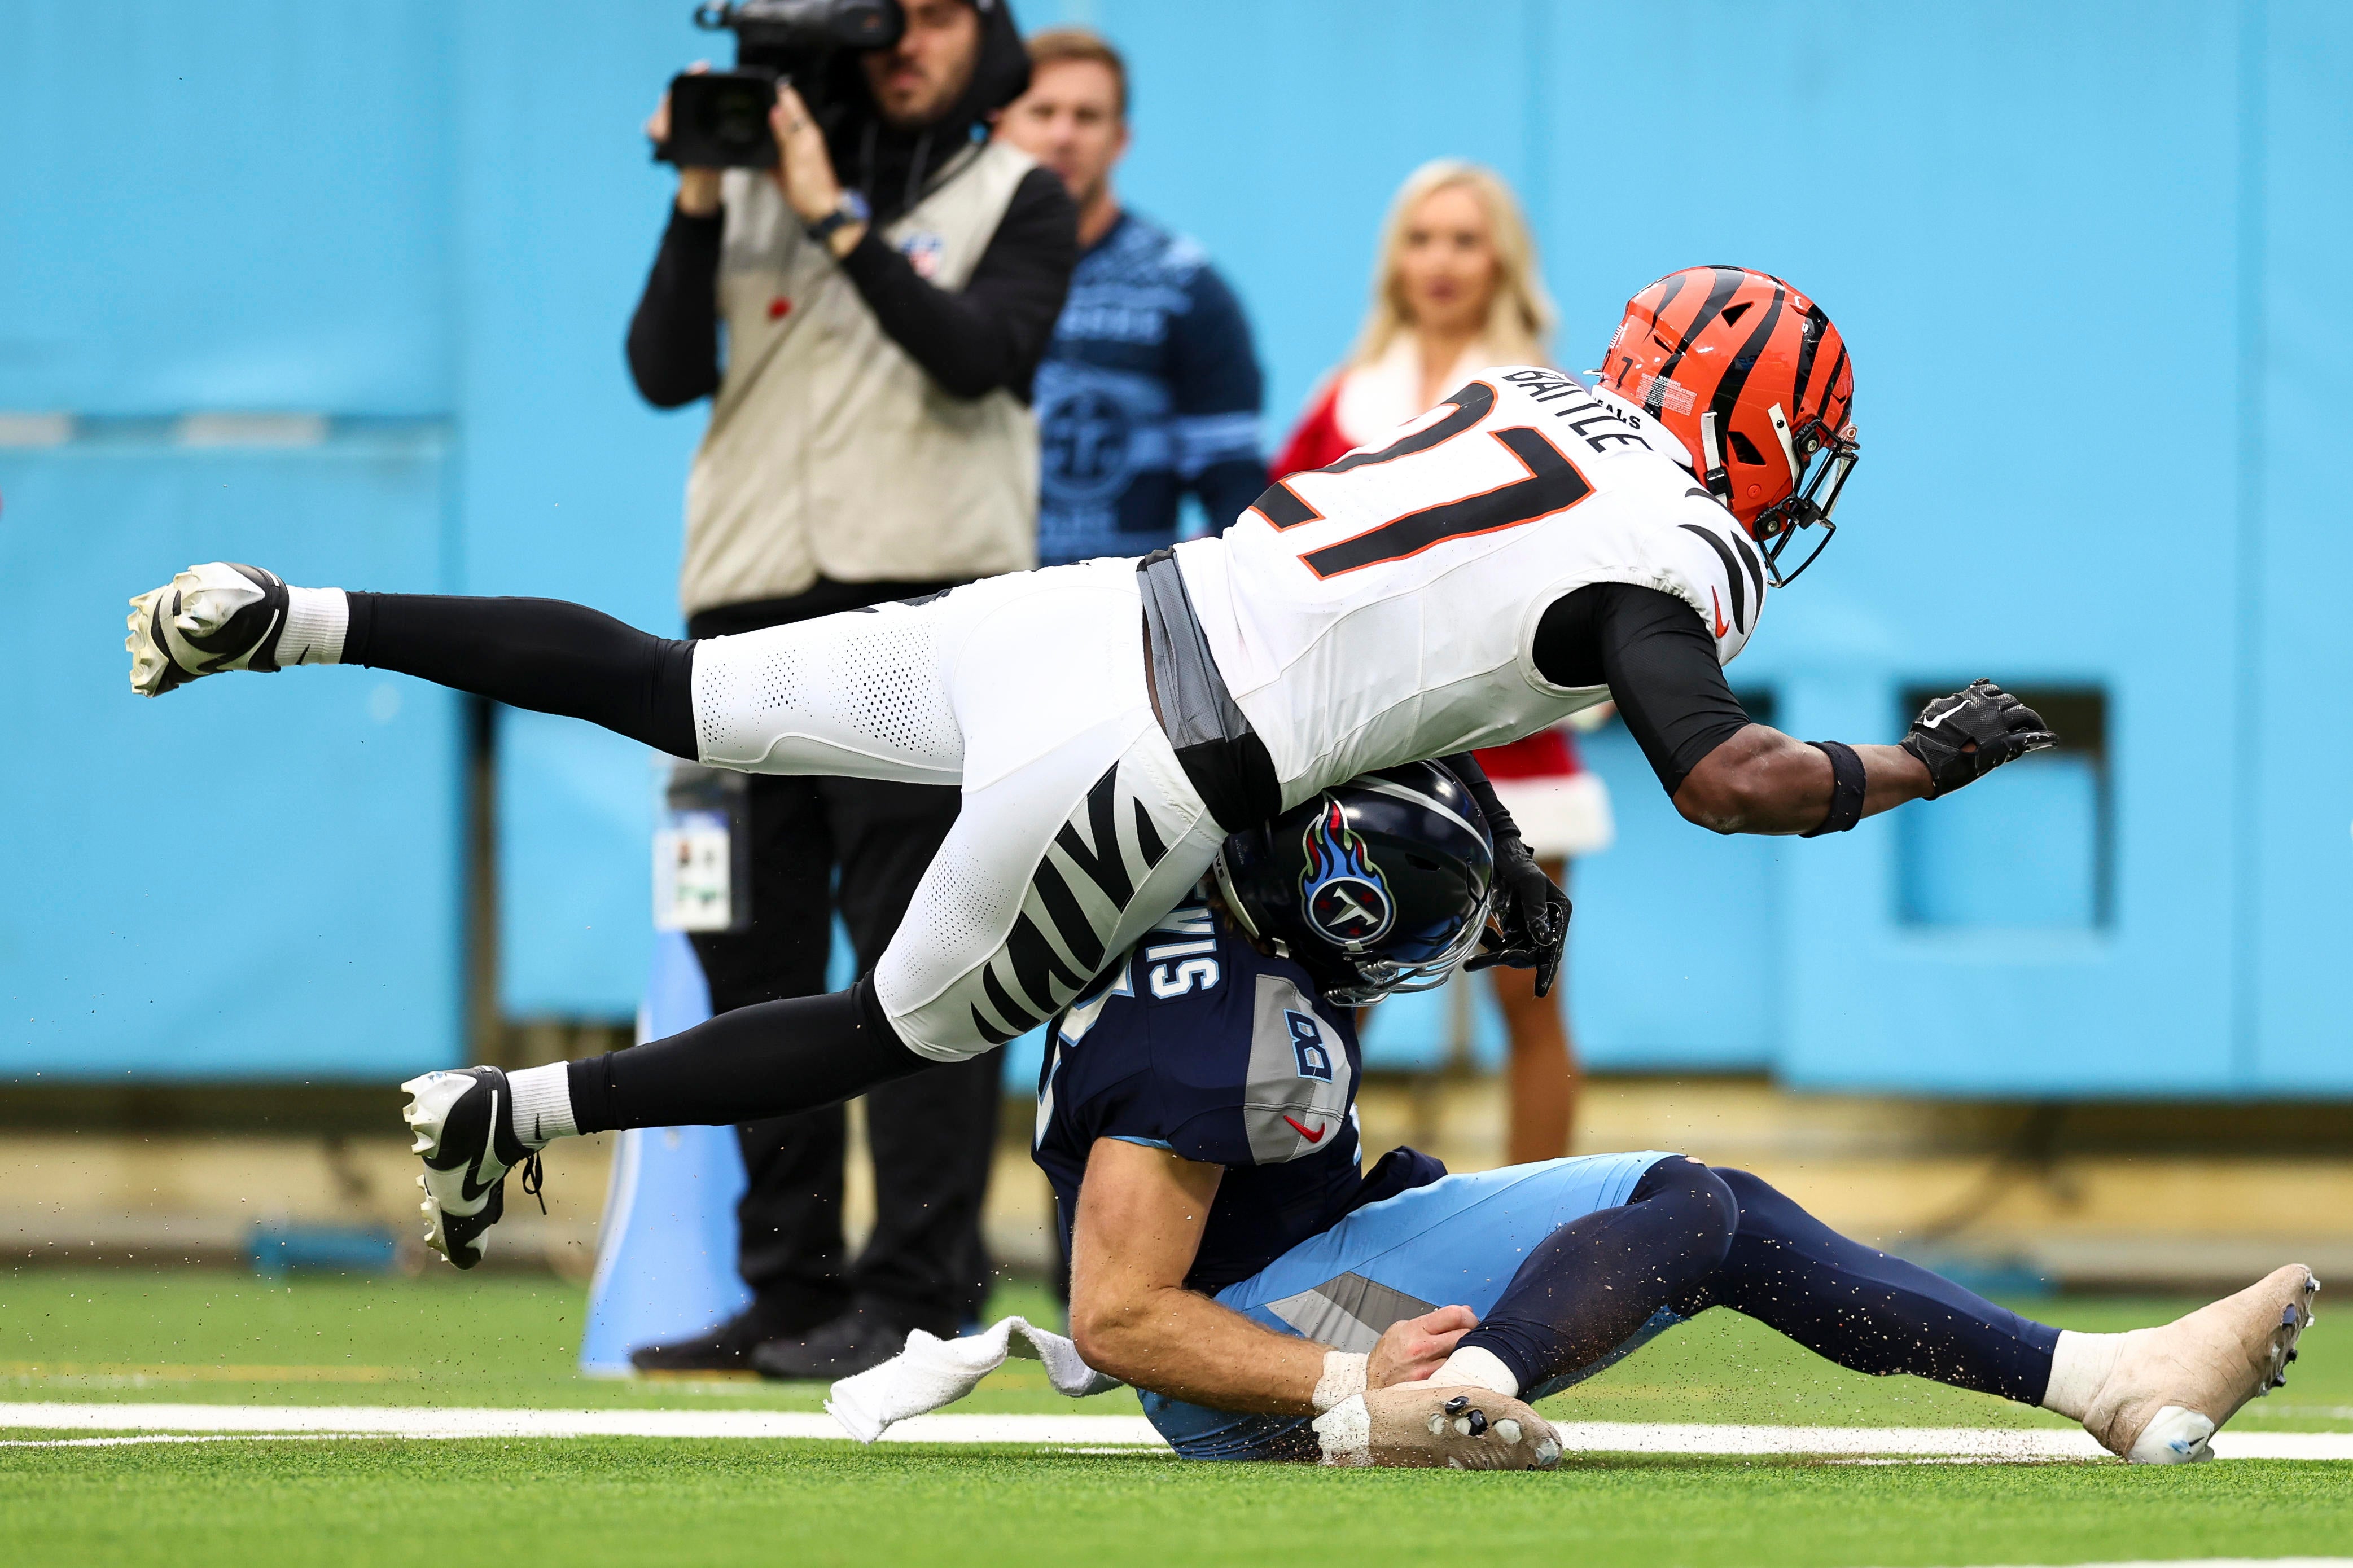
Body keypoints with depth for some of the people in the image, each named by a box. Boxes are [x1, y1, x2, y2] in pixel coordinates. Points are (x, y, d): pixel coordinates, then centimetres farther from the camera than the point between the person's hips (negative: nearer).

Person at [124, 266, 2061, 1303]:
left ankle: (287, 619, 9)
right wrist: (1920, 768, -2)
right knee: (894, 1035, 13)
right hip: (1132, 774, -7)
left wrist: (1491, 844, 30)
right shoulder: (1661, 546, -8)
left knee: (665, 692, 16)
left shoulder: (1524, 401, 16)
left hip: (1066, 614, 7)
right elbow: (1726, 781, -18)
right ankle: (517, 1113, 7)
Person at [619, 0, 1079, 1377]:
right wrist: (699, 207, -6)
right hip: (751, 612, 4)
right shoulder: (757, 182, 15)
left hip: (921, 610, -4)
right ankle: (790, 1288, 10)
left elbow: (981, 355, -11)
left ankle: (920, 1291, -8)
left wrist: (833, 218, -11)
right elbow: (667, 374, 5)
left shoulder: (1018, 199, 8)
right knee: (754, 961, 4)